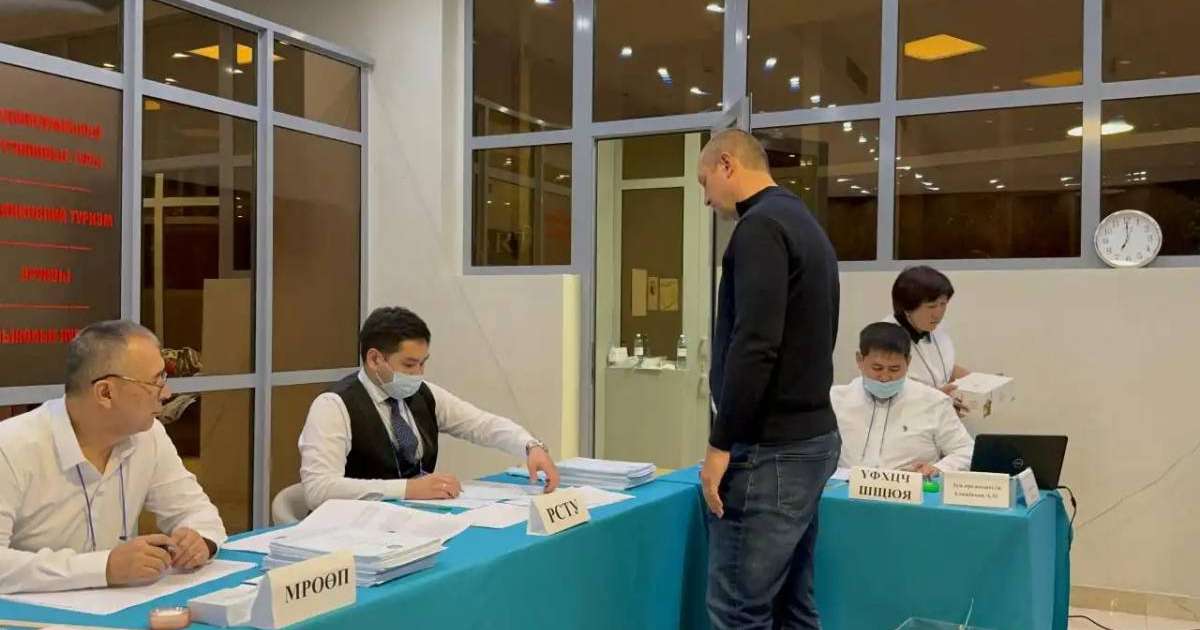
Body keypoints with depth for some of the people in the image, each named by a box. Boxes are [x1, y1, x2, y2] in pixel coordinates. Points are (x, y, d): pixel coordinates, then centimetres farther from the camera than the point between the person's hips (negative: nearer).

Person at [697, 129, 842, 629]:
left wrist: (721, 442, -16)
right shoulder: (804, 224, 17)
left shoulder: (760, 227, -13)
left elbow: (755, 346, -23)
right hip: (809, 435, 10)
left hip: (770, 448, -10)